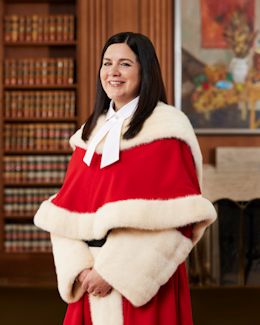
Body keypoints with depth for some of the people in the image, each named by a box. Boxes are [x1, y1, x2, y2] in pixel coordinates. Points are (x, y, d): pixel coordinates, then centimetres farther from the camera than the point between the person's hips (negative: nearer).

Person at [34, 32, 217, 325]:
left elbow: (178, 216, -15)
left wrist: (116, 271, -16)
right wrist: (78, 268, -9)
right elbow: (66, 213, 7)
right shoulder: (90, 132, 9)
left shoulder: (167, 128, -8)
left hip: (143, 285, -5)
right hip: (92, 282, 5)